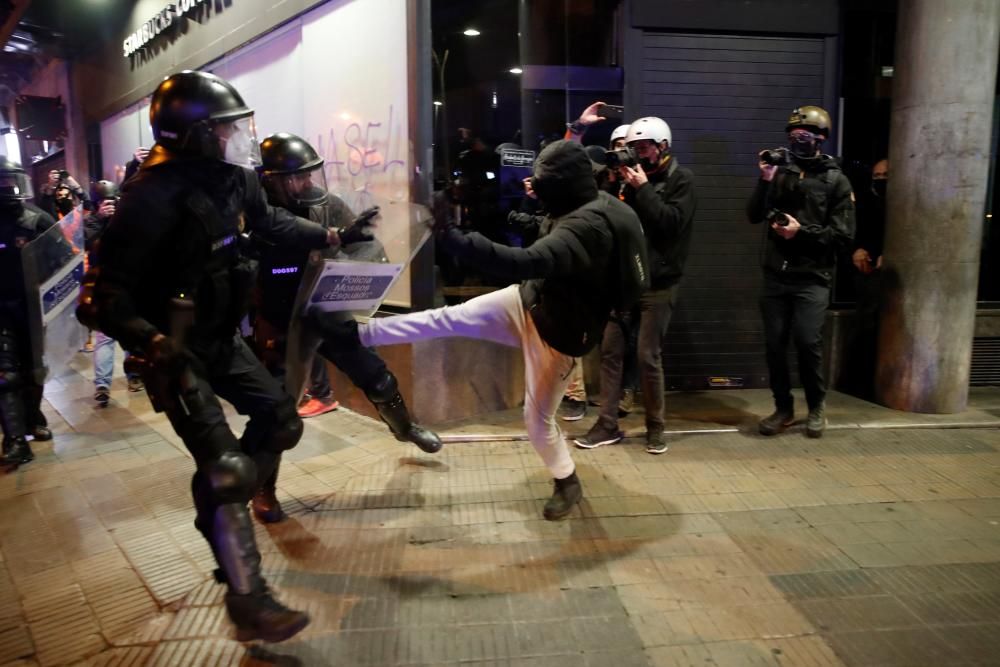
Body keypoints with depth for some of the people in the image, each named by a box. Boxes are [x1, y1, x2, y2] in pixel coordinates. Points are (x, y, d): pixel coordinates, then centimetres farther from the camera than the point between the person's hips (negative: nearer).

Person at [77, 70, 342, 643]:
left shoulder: (233, 179, -2)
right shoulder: (153, 198, -26)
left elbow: (271, 222, 21)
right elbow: (102, 295, -27)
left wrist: (328, 236, 15)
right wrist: (151, 341, -42)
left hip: (221, 338, 8)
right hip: (173, 350, -8)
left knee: (281, 420, 11)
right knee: (224, 464, -12)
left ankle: (220, 516, 30)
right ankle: (248, 601, 1)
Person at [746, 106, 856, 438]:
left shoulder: (836, 181, 1)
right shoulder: (781, 171, 9)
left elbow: (843, 236, -4)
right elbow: (754, 216, 0)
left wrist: (801, 231, -15)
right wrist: (765, 181, -12)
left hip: (812, 278, -3)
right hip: (775, 274, 3)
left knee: (807, 342, -9)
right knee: (774, 343, 4)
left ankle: (816, 407, 14)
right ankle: (783, 408, 20)